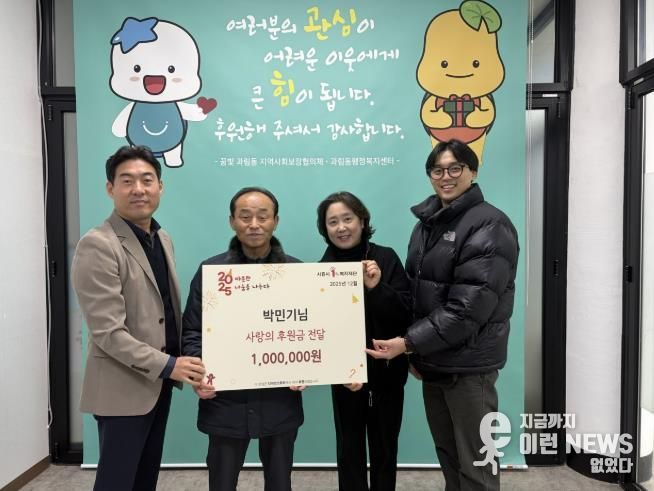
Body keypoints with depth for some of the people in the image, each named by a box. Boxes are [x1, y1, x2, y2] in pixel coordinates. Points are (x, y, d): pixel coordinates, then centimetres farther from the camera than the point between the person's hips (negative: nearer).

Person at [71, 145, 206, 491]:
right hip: (124, 387, -8)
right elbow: (107, 332, -22)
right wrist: (168, 365, -23)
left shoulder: (162, 239, 8)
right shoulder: (98, 245, -18)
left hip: (158, 381, 8)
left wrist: (180, 360, 7)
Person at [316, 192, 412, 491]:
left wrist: (377, 288, -25)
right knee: (349, 449, 11)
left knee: (385, 448, 16)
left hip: (387, 370, 0)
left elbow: (407, 313, -9)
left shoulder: (386, 258, -7)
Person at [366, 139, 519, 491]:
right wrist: (416, 352, 9)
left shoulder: (489, 226, -14)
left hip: (468, 364, -7)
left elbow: (469, 306, -22)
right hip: (432, 361, 7)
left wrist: (409, 342, -20)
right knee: (447, 455, 20)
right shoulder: (427, 222, 10)